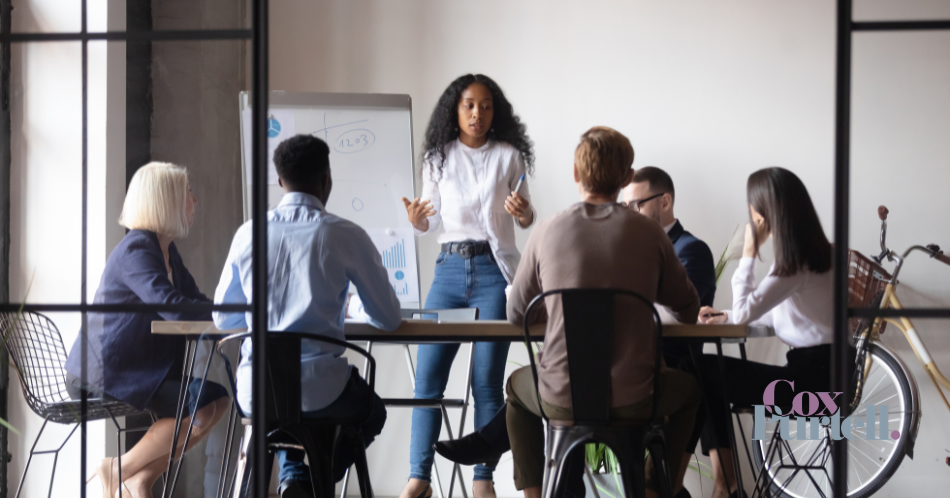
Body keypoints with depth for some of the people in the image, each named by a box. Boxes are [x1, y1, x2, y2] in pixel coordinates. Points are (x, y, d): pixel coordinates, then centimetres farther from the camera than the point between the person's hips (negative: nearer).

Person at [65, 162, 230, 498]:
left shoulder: (166, 249, 13)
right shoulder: (136, 250, -18)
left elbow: (194, 301, 10)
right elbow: (173, 308, -31)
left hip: (139, 367, 10)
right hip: (100, 373, -10)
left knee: (217, 399, -2)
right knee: (199, 409, -20)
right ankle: (120, 470, -5)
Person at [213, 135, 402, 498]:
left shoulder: (248, 234, 2)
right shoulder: (346, 236, -7)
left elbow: (223, 319, 12)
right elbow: (389, 319, 2)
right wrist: (360, 311, 26)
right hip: (320, 391, -3)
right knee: (372, 412, 31)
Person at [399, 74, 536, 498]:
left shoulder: (509, 156, 3)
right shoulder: (438, 158, 8)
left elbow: (526, 220, 9)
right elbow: (432, 223, 13)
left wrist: (524, 212, -13)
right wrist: (417, 220, -10)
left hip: (494, 270, -2)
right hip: (449, 268, 2)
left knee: (487, 380, -2)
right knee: (428, 375, -3)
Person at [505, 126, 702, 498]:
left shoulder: (546, 233, -4)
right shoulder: (650, 234, -5)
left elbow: (516, 315, 7)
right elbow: (688, 312, 7)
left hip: (560, 403, 1)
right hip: (632, 402, 0)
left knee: (516, 386, 35)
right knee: (687, 387, 33)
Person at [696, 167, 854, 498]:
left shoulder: (796, 260, -18)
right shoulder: (808, 250, 12)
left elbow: (745, 311, -17)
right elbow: (771, 313, 19)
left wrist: (749, 252, -10)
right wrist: (726, 317, 9)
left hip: (814, 377, -9)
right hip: (819, 368, 9)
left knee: (704, 373, -6)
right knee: (708, 373, 8)